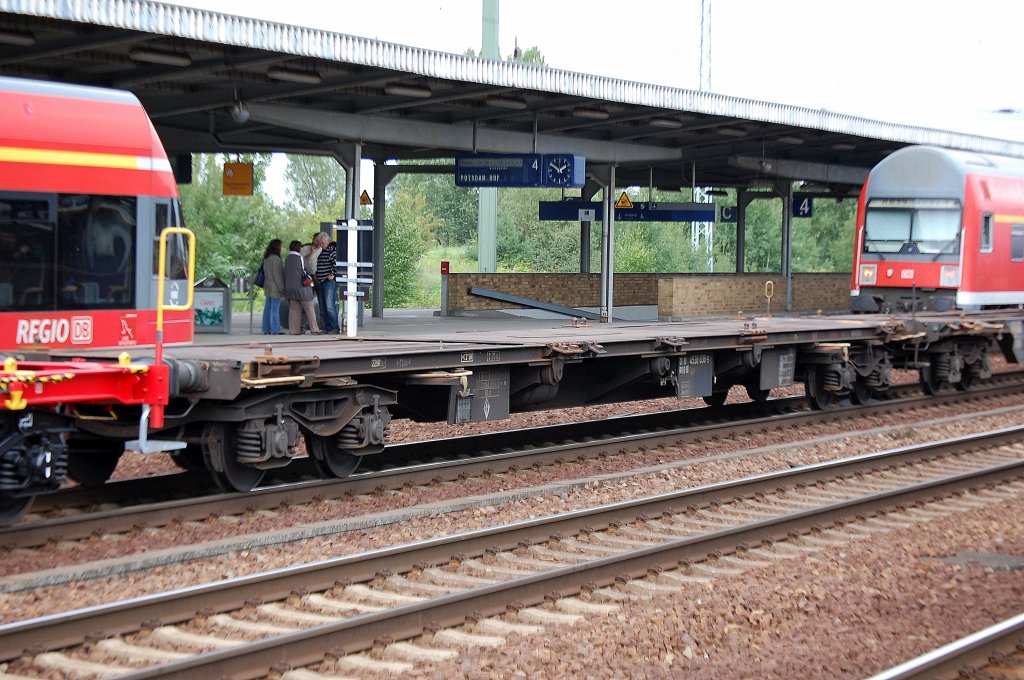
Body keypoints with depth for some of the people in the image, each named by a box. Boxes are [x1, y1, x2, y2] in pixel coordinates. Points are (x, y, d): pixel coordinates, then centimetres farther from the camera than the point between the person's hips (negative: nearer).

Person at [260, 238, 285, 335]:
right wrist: (281, 288, -12)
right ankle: (275, 329, -6)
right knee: (275, 309, -7)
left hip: (268, 287, 9)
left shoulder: (266, 258, 12)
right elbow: (277, 274, -16)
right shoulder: (275, 258, -16)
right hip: (275, 287, -9)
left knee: (268, 308, 10)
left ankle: (267, 329, 13)